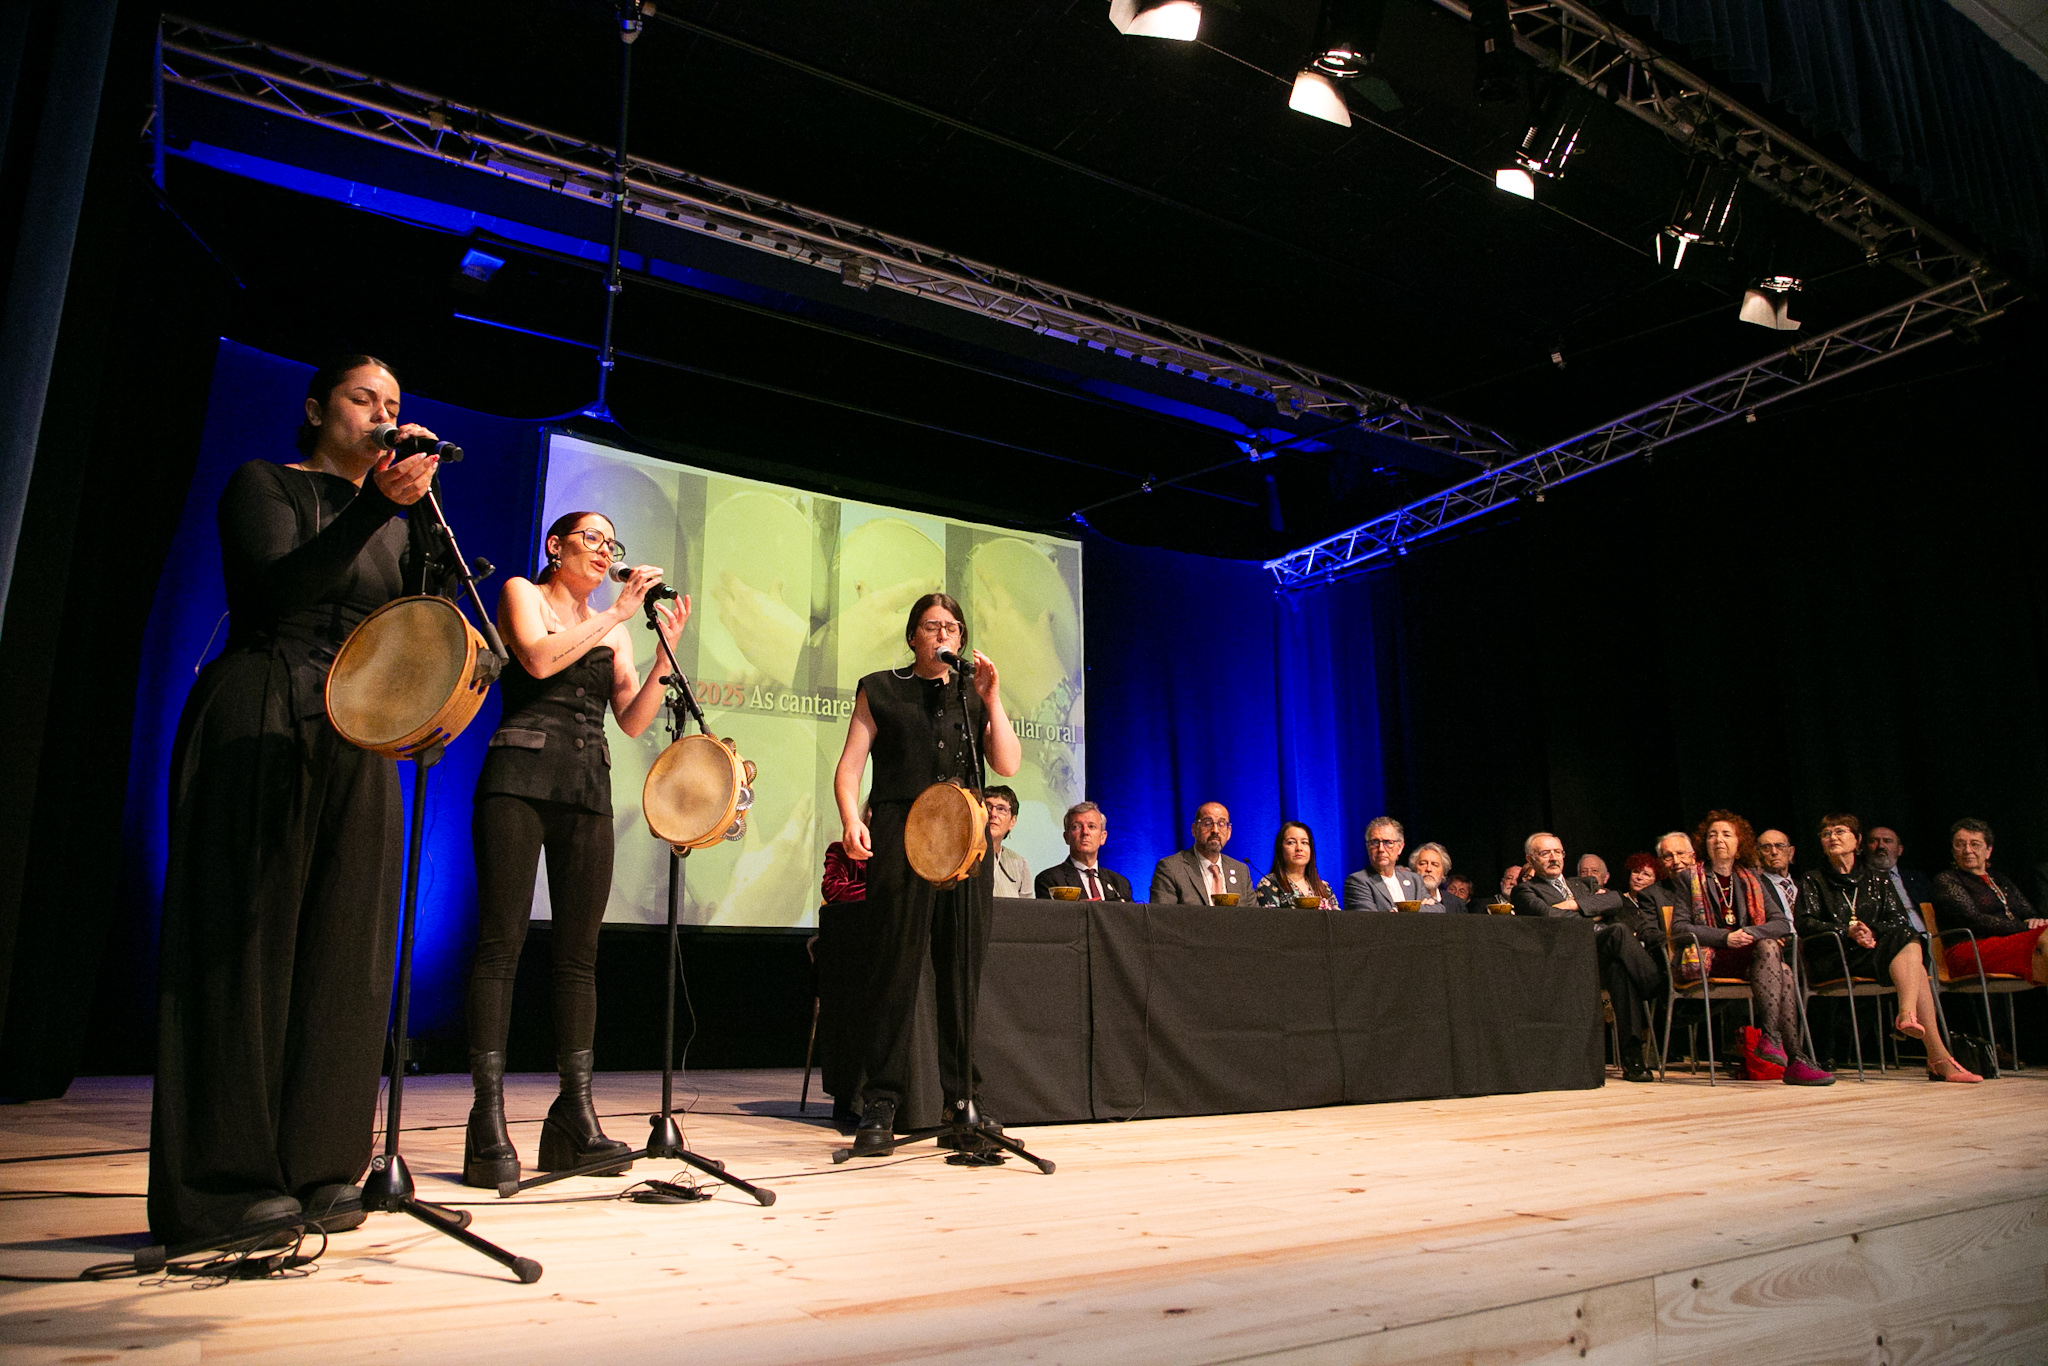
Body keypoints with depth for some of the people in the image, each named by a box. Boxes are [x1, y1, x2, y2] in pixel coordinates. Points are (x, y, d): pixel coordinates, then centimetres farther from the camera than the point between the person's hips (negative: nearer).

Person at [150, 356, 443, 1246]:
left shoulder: (394, 526, 20)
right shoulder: (263, 484, 5)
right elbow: (281, 585, -13)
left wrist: (424, 515, -2)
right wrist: (376, 504, -22)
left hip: (358, 739, 6)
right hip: (259, 728, -5)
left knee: (344, 947, 2)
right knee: (250, 938, -5)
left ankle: (322, 1170, 8)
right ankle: (232, 1180, 2)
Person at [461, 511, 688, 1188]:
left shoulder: (614, 629, 21)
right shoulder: (521, 592, 11)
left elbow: (633, 721, 11)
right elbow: (539, 658, -10)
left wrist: (666, 649, -1)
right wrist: (619, 612, -7)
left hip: (588, 789, 5)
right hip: (521, 776, -4)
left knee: (579, 950, 0)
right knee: (501, 942, -8)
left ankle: (576, 1114, 3)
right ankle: (489, 1118, -6)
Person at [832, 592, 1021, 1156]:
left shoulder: (973, 697, 19)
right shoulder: (881, 691, 12)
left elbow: (1008, 765, 7)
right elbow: (849, 766, 5)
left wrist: (991, 700, -1)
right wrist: (851, 821, -12)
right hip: (900, 839, -3)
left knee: (963, 972, 3)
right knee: (897, 967, -6)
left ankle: (963, 1100, 12)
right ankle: (880, 1108, -1)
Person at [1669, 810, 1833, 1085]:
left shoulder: (1750, 878, 19)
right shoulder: (1689, 878, 8)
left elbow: (1782, 923, 7)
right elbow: (1679, 928, -3)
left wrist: (1748, 932, -13)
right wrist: (1725, 936, -16)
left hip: (1750, 957, 4)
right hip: (1710, 959, -4)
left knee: (1784, 972, -29)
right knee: (1769, 947, -31)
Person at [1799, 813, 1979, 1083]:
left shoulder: (1878, 877, 22)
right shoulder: (1813, 880, 14)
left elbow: (1899, 919, 8)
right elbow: (1806, 924, -2)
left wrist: (1872, 931, -13)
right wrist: (1847, 931, -17)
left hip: (1877, 949, 4)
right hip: (1834, 957, -4)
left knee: (1911, 945, -29)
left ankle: (1907, 1013, -47)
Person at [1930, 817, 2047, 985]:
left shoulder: (2001, 881, 30)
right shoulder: (1946, 880, 7)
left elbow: (2028, 913, 21)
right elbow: (1973, 920, -6)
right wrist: (2025, 927, -11)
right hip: (1972, 951, -6)